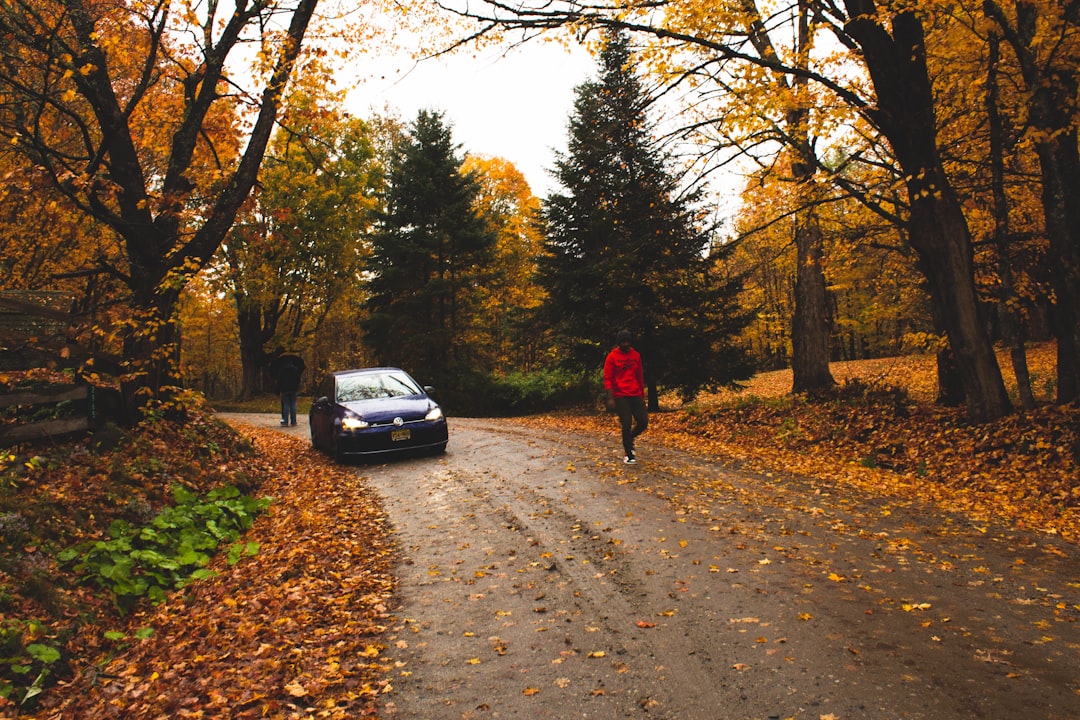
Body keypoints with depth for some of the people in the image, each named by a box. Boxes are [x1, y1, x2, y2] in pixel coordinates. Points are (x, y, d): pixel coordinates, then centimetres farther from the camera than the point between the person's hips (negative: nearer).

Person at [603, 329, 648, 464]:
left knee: (643, 422, -2)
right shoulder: (612, 357, -3)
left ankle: (629, 439, 27)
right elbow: (608, 378, -5)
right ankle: (628, 454, 9)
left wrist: (642, 395, 16)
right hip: (620, 396, -5)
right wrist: (610, 398, -13)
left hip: (636, 395, 5)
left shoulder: (636, 355, 11)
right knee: (627, 424, -6)